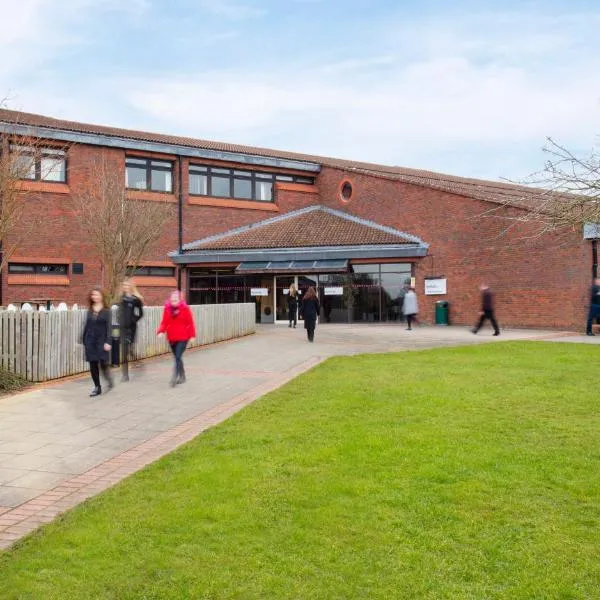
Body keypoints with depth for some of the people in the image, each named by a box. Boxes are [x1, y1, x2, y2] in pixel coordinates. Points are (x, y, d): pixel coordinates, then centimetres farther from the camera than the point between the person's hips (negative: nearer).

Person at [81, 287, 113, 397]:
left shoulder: (106, 311, -3)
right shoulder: (89, 311, 9)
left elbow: (108, 327, -7)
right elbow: (86, 326, 12)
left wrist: (107, 342, -14)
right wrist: (83, 340, 11)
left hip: (101, 340, -4)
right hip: (90, 340, 4)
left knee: (103, 363, -9)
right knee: (93, 365, 5)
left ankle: (109, 379, 21)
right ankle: (97, 387, 15)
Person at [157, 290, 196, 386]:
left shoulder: (185, 308, -5)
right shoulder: (167, 309, 4)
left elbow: (190, 323, -3)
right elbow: (164, 322, 6)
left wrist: (192, 335, -6)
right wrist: (161, 331, -12)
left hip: (182, 338, -5)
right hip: (171, 338, 5)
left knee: (178, 357, -14)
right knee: (177, 357, 14)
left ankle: (174, 377, -15)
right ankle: (182, 377, 27)